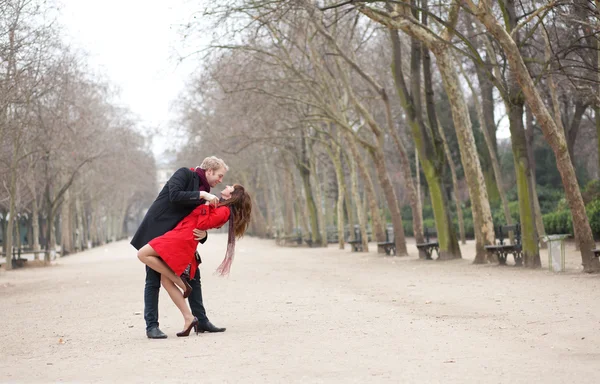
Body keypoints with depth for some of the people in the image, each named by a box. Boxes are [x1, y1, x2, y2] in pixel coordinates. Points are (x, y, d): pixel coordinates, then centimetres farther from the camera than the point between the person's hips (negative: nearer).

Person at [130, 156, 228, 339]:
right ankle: (151, 326, 0)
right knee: (154, 280, -3)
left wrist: (202, 233, -12)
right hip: (157, 233, -8)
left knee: (193, 275, 6)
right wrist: (202, 195, -25)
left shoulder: (202, 191, 13)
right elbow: (174, 195, -26)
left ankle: (201, 321, 13)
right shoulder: (185, 174, -9)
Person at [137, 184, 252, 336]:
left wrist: (206, 205, -8)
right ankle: (189, 318, 4)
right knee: (165, 280, 6)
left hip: (182, 238, -9)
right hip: (181, 240, 9)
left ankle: (180, 282, -9)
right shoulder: (218, 208, 21)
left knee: (143, 254, -15)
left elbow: (202, 224, -14)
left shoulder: (223, 211, -6)